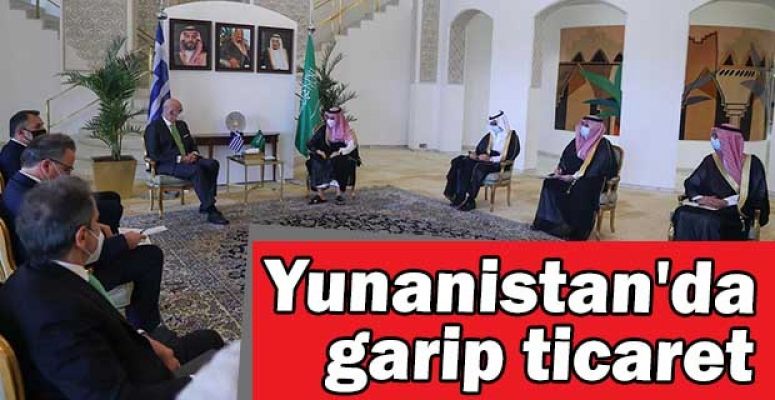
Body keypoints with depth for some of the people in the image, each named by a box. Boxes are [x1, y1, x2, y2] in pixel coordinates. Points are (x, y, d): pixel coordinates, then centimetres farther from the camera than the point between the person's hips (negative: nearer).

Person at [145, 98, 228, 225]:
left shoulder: (182, 125, 21)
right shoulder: (153, 127, -2)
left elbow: (193, 145, 23)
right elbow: (154, 154, -12)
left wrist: (194, 154, -3)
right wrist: (179, 158, -18)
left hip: (187, 160, 7)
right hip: (166, 165, -7)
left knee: (213, 164, -22)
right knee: (197, 170, -35)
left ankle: (205, 204, -19)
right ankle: (211, 211, -35)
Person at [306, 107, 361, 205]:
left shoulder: (347, 131, -4)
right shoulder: (323, 130, 6)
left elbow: (351, 146, -17)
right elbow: (310, 144, 5)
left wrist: (338, 153, -28)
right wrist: (318, 151, -13)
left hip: (342, 158, -3)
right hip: (325, 157, 3)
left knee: (339, 163, -36)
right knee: (315, 162, -26)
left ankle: (339, 194, -37)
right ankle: (320, 194, -33)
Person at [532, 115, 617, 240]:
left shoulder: (603, 145, -10)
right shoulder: (577, 142, 10)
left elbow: (597, 170, -19)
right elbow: (566, 159, 16)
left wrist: (574, 177, -26)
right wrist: (560, 169, -6)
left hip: (593, 181, -6)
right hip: (572, 177, 6)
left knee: (579, 189, -37)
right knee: (551, 182, -18)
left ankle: (577, 231, -26)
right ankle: (548, 222, -17)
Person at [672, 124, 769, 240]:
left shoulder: (752, 163, 1)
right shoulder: (711, 160, 11)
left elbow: (757, 196, -5)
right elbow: (690, 184, 12)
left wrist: (726, 202, -18)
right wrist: (699, 198, -11)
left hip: (737, 213, -3)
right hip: (709, 207, 3)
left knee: (711, 222, -37)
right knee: (684, 215, -30)